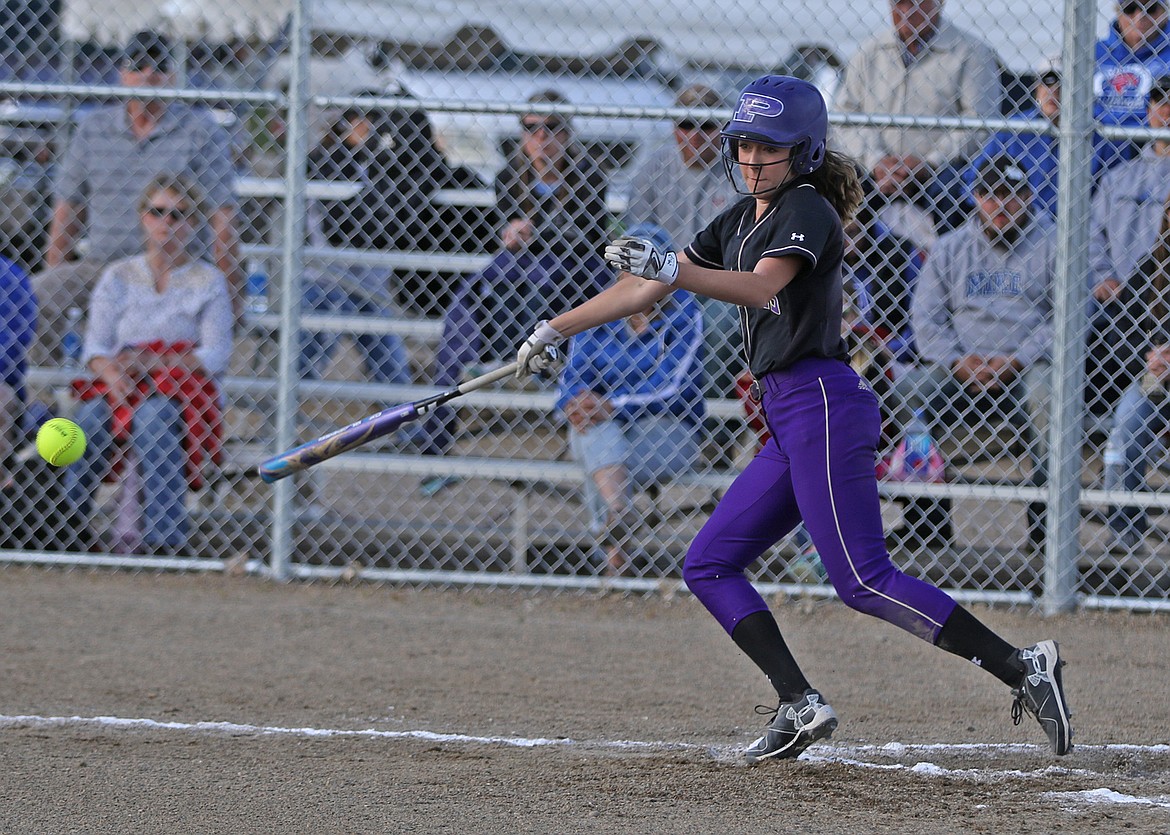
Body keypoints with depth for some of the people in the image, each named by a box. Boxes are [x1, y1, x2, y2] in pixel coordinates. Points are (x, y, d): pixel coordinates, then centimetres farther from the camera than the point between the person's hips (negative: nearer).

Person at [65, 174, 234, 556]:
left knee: (154, 416, -37)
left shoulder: (208, 281, 7)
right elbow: (96, 345, 4)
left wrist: (150, 363, -16)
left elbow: (216, 355, -4)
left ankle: (164, 535, -37)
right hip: (117, 383, 2)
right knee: (91, 414, -33)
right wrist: (112, 374, -20)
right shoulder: (119, 276, 14)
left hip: (182, 387, -2)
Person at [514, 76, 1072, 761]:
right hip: (789, 421, 10)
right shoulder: (744, 218, 19)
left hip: (823, 404, -10)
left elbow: (761, 288, -27)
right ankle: (802, 705, -3)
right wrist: (556, 330, 21)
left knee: (865, 581, -17)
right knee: (709, 566, 5)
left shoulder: (808, 210, -8)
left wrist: (671, 269, -40)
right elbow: (645, 288, 24)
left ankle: (1022, 667, -16)